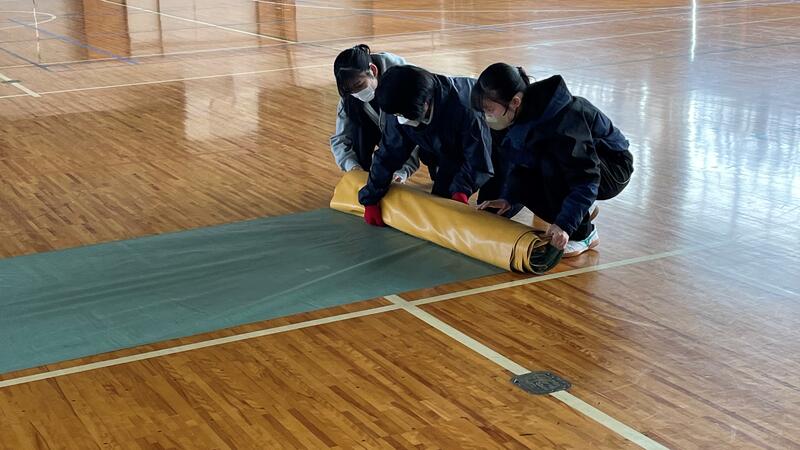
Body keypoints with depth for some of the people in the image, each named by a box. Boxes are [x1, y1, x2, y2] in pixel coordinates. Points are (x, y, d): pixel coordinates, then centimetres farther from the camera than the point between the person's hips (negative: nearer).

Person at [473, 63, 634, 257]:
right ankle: (582, 210, 8)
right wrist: (507, 197, -16)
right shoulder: (524, 113, -11)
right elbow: (516, 162, -1)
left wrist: (565, 225, -42)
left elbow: (586, 180, -35)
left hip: (613, 167, -8)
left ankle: (583, 235, -16)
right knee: (519, 179, -13)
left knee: (551, 162, -34)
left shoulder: (562, 120, -35)